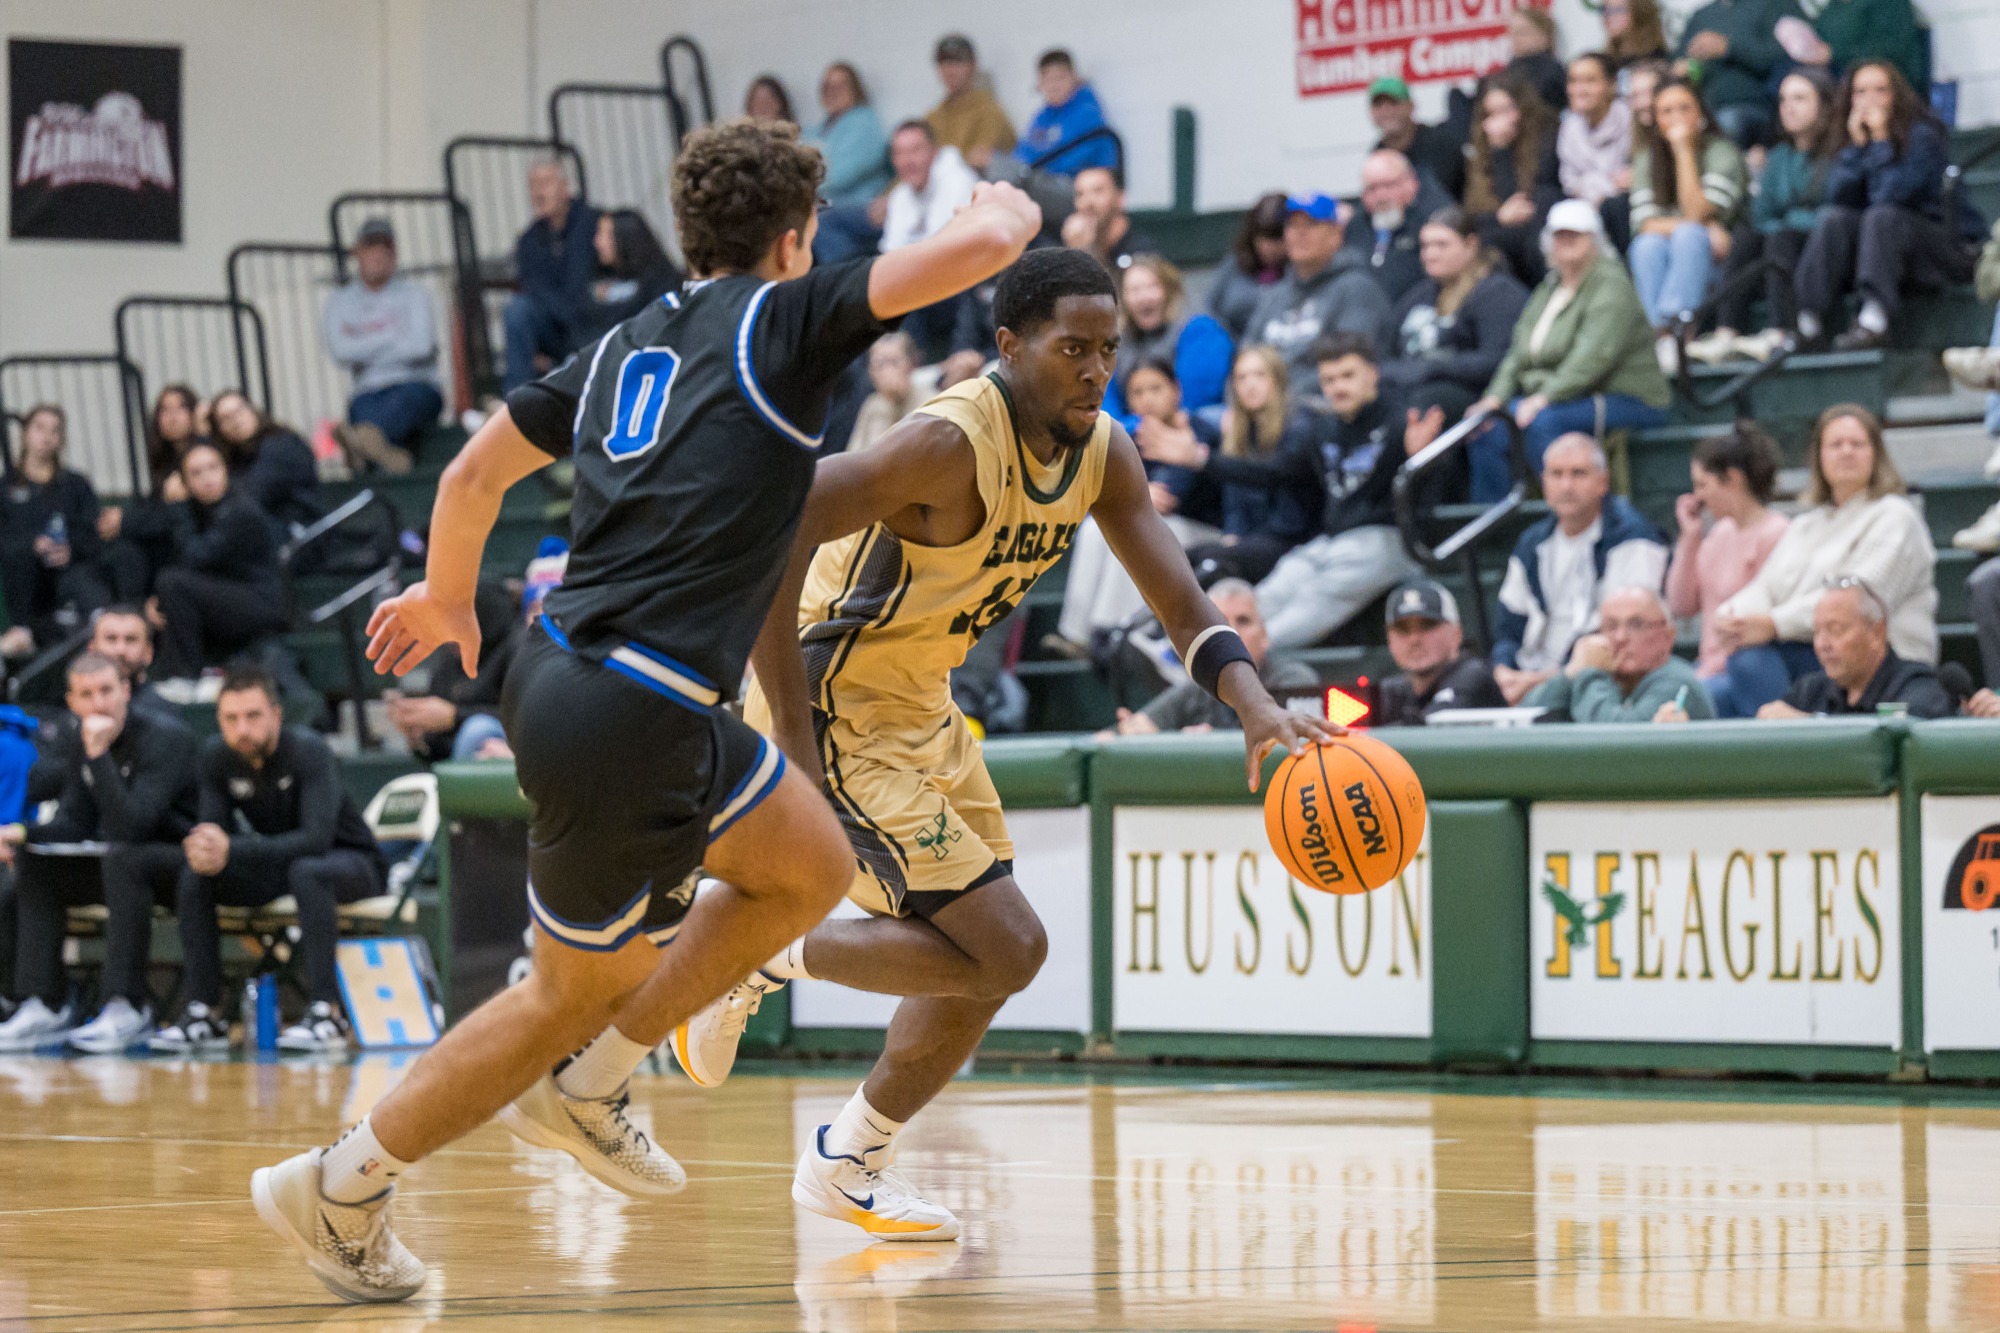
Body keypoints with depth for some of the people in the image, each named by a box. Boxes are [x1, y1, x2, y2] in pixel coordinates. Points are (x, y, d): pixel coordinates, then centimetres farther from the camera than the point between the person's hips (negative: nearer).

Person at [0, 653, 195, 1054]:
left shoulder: (166, 739, -19)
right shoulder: (82, 744, 5)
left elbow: (129, 826, -29)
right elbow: (74, 824, 5)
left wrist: (99, 755, -31)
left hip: (183, 859, -8)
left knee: (122, 859, -37)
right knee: (32, 861, -5)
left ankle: (127, 1005, -35)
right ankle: (44, 1004, -11)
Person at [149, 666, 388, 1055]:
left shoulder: (308, 750, -26)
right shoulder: (217, 756, -9)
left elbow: (317, 838, -36)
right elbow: (214, 829, -10)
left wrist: (233, 850, -44)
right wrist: (206, 850, -37)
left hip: (350, 861, -6)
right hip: (280, 865, 6)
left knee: (307, 871, -38)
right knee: (192, 878, -16)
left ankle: (326, 1012, -39)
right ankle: (203, 1013, -16)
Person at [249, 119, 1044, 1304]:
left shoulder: (625, 348, 16)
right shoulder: (784, 317, -4)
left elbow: (474, 471, 23)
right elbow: (978, 244, -14)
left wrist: (447, 602, 40)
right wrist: (1006, 208, 10)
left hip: (567, 667, 8)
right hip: (630, 720, -8)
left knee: (814, 867, 22)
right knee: (578, 990, 9)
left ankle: (589, 1091, 25)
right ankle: (342, 1187, 18)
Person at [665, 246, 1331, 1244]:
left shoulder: (1102, 452, -1)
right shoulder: (952, 444, -28)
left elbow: (1184, 608, 0)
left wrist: (1256, 709, -20)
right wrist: (794, 730, -32)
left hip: (921, 709, 9)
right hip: (832, 712, -9)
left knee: (987, 955, 16)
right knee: (1004, 948, -15)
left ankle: (847, 1162, 31)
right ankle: (756, 961, 1)